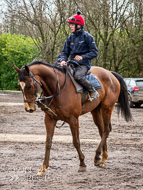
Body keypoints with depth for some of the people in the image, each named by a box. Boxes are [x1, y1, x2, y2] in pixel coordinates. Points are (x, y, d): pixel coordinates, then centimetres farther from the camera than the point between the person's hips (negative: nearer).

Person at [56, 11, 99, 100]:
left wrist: (82, 57, -20)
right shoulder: (70, 38, 13)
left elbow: (94, 52, -7)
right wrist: (63, 60, -8)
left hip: (83, 64, -7)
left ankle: (93, 92, -18)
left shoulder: (87, 37, -4)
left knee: (78, 76, -36)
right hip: (72, 63, 7)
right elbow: (65, 52, 14)